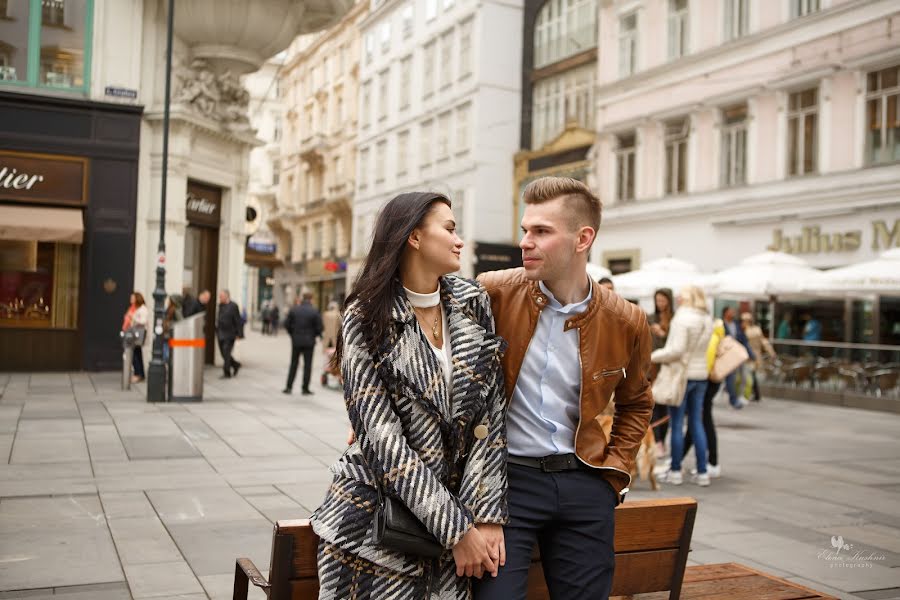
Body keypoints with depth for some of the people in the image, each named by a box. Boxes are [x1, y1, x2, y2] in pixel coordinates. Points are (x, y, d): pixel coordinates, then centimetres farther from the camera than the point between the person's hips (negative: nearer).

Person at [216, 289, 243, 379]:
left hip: (229, 335, -7)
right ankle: (236, 365, 29)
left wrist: (239, 334, -13)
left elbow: (238, 321, -11)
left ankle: (226, 373, 3)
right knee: (224, 354, 10)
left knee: (226, 354, -5)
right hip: (221, 334, 7)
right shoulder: (221, 306, 11)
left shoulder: (233, 306, -11)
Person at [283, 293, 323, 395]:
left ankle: (288, 387, 9)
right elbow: (319, 327, -10)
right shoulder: (314, 312, -10)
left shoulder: (294, 310, -1)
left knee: (293, 364, 11)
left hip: (296, 341, 3)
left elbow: (287, 324, 0)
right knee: (307, 365, 5)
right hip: (309, 342, -3)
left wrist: (293, 335, 13)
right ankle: (305, 389, 6)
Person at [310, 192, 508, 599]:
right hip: (377, 518, -3)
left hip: (455, 503, 3)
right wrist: (458, 529, -17)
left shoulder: (473, 303, 2)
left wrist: (486, 517, -9)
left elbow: (491, 412, -2)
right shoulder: (366, 319, -9)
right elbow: (382, 436, -15)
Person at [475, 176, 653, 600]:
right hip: (506, 475, -2)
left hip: (585, 484, 3)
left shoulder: (626, 323, -1)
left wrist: (617, 469, 9)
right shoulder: (494, 292, -9)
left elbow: (635, 404, 17)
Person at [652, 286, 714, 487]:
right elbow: (704, 348, 10)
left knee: (677, 423, 2)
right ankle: (702, 472, 13)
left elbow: (676, 350, -21)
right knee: (697, 423, 12)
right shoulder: (707, 320, 9)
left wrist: (654, 356, -11)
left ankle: (675, 471, 8)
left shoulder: (682, 318, -16)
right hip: (701, 374, 7)